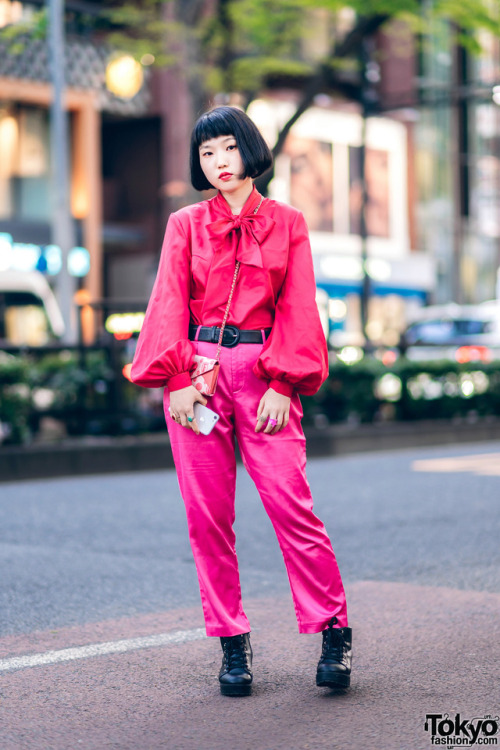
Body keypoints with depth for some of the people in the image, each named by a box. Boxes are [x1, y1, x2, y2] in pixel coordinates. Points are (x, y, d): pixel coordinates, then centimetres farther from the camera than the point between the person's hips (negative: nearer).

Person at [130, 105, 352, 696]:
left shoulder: (287, 224, 10)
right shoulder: (185, 226, 12)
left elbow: (297, 308, 4)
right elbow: (169, 305, 5)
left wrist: (282, 383, -6)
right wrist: (176, 379, -7)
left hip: (262, 373, -1)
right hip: (197, 370, 2)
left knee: (290, 502, -11)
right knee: (207, 512, 0)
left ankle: (333, 631, -1)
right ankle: (232, 643, 10)